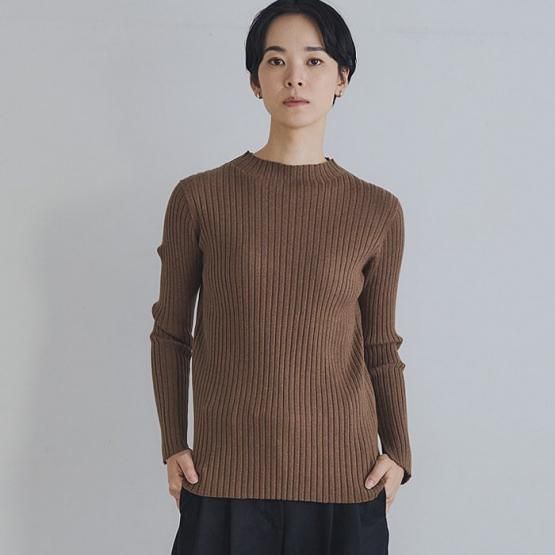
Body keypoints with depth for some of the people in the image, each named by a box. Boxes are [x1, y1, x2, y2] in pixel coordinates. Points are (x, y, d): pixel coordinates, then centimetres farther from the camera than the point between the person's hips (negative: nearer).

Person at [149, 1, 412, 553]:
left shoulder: (378, 211, 1)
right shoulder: (199, 197, -3)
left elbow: (380, 347, 7)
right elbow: (171, 332, 5)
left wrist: (398, 452, -1)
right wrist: (172, 446, 0)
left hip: (343, 477, 1)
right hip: (226, 475, -1)